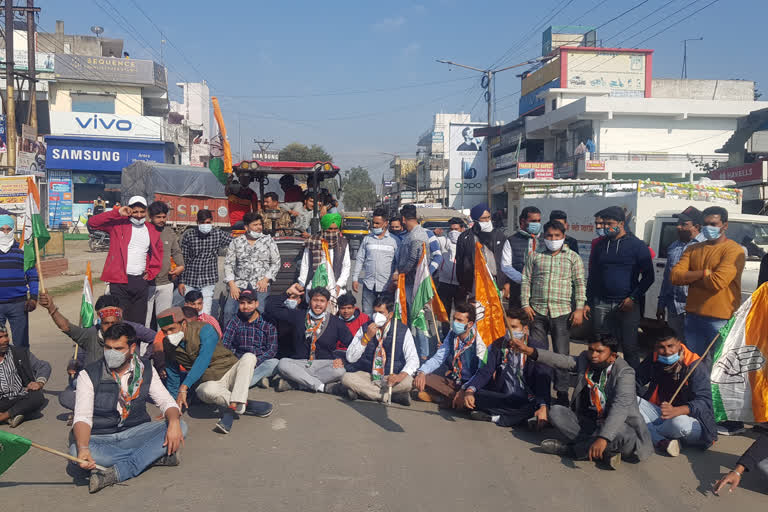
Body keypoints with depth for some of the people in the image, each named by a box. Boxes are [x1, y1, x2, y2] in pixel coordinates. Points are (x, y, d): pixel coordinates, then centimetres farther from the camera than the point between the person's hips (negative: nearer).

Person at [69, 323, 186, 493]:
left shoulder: (146, 371, 2)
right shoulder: (88, 375, -7)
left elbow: (166, 401, 1)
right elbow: (83, 417, -16)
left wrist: (174, 422, -23)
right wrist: (83, 448, -37)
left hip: (135, 433, 2)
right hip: (100, 438, -2)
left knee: (181, 427, -21)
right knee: (76, 450, -36)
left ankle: (116, 472, -30)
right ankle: (155, 456, -26)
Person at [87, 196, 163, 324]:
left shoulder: (152, 232, 13)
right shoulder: (118, 224, 2)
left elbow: (158, 253, 24)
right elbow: (92, 222, -7)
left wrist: (151, 273, 11)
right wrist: (117, 213, -11)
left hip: (141, 281, 4)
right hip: (120, 281, -3)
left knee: (139, 323, 7)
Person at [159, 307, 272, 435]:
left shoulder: (204, 330, -16)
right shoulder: (168, 346, -1)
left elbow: (203, 360, -30)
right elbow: (172, 377, 12)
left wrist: (184, 387, -38)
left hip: (230, 372, -1)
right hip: (209, 382, 1)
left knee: (249, 357, -31)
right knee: (207, 390, -37)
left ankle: (231, 407, -38)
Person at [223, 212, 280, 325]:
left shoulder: (268, 241, 9)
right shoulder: (236, 242, 11)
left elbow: (276, 263, 7)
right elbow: (228, 264, 8)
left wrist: (265, 279, -6)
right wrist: (232, 285, -4)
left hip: (260, 285, -1)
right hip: (240, 283, 1)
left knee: (258, 312, -21)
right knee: (228, 311, -14)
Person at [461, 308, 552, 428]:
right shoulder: (498, 346, 6)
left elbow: (543, 379, -15)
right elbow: (485, 371, -1)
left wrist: (543, 407, -32)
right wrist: (470, 390, -21)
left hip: (527, 401, -3)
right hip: (502, 398, 3)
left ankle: (494, 417, -22)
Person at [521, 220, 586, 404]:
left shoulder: (573, 257, 7)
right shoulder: (535, 257, 10)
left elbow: (579, 284, 4)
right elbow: (526, 280, 8)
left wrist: (579, 308, -4)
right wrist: (525, 304, -1)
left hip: (562, 312, -1)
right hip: (537, 311, 2)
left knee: (562, 353, 0)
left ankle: (562, 391, 9)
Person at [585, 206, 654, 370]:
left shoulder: (636, 245, 0)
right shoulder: (600, 245, 13)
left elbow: (648, 276, 0)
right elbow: (592, 276, 17)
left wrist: (633, 298, -10)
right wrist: (588, 302, 12)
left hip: (627, 305, -4)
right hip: (601, 304, 4)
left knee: (630, 347, 0)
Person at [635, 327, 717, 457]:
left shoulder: (694, 366, -15)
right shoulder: (654, 360, 2)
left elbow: (704, 401, -24)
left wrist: (676, 411, -42)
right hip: (661, 414, 5)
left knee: (679, 423, -40)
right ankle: (661, 441, -30)